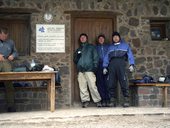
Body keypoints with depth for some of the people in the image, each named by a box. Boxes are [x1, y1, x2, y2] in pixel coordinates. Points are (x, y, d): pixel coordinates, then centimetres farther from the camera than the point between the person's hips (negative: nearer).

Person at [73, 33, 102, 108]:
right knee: (82, 87, -3)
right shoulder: (78, 49, 26)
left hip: (89, 69, -4)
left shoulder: (91, 47, 15)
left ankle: (97, 101, -4)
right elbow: (75, 60, 25)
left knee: (92, 86, -10)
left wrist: (95, 66, -6)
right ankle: (85, 100, 3)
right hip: (80, 70, 4)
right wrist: (77, 56, 3)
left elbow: (96, 57, 7)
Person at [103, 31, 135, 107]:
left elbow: (130, 55, 9)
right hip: (112, 64, 3)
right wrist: (105, 67, 7)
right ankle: (112, 101, -2)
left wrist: (131, 64, -5)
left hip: (121, 62, -3)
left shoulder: (125, 45, 20)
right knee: (111, 84, -4)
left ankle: (126, 101, -10)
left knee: (123, 83, -12)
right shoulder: (110, 47, 29)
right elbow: (106, 57, 21)